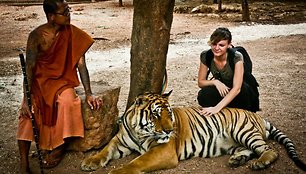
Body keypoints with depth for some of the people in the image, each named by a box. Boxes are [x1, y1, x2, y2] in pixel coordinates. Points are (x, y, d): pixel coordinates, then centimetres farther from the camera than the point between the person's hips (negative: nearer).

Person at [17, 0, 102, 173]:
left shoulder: (74, 34, -7)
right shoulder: (37, 36, -12)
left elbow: (81, 64, -5)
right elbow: (29, 69, -13)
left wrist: (89, 93, -13)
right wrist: (27, 99, -24)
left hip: (63, 81, 1)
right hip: (39, 81, -1)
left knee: (68, 100, -33)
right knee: (28, 110, -29)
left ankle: (60, 146, -10)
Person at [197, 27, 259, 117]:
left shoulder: (236, 57, -26)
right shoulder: (205, 56, -15)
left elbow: (237, 88, -35)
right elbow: (200, 82, -6)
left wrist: (217, 108, -46)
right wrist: (215, 81, -27)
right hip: (221, 91, 3)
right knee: (203, 96, -28)